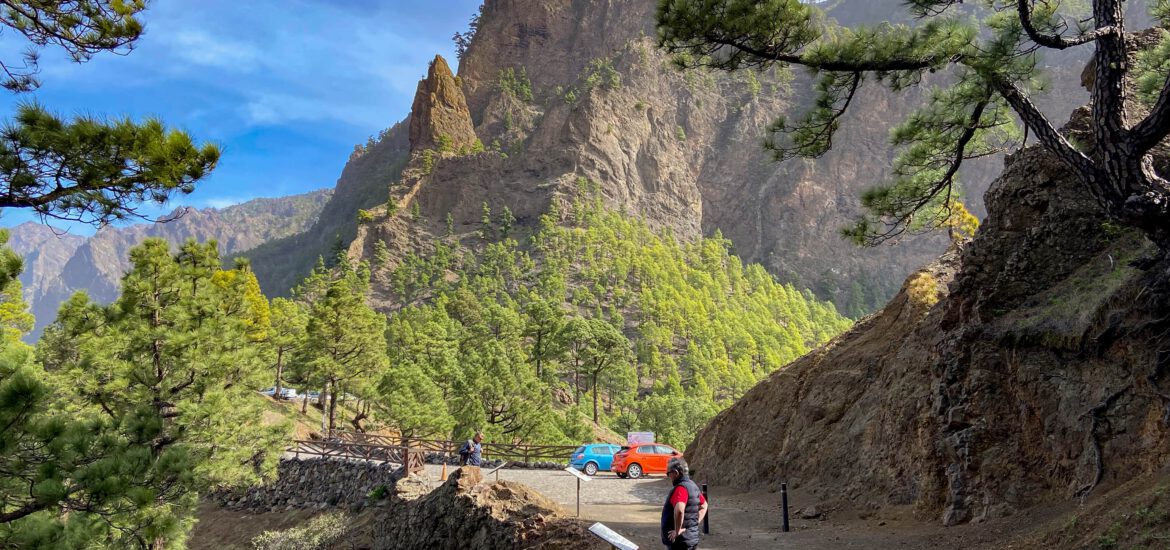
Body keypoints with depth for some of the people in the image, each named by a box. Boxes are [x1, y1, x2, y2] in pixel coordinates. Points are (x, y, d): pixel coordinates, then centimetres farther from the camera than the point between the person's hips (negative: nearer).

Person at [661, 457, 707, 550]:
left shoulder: (680, 488, -21)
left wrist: (677, 530, -26)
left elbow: (679, 510, -38)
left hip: (680, 540, -9)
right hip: (692, 537, 9)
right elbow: (704, 506, 23)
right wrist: (696, 523, 15)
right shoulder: (693, 486, 9)